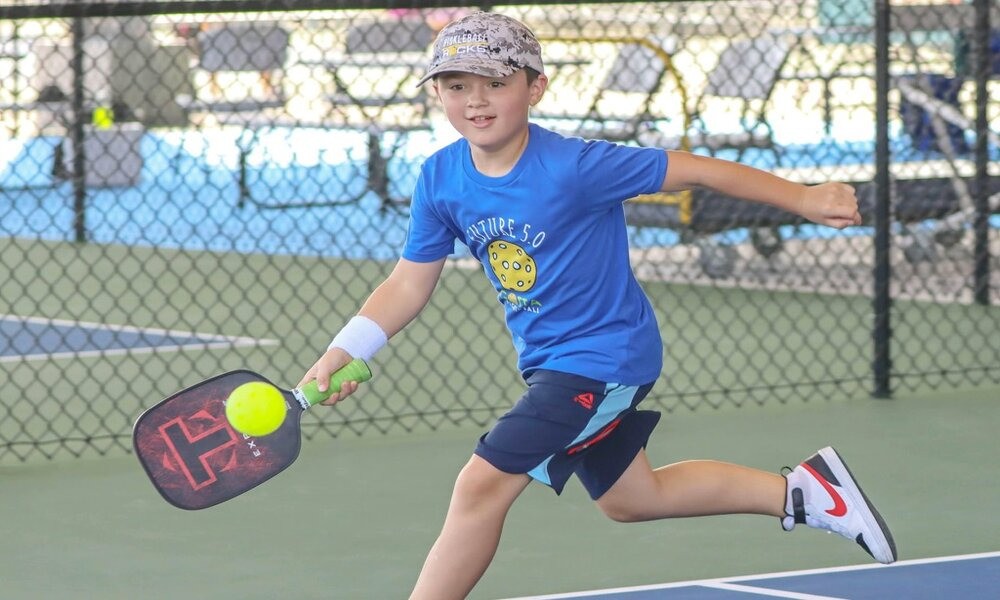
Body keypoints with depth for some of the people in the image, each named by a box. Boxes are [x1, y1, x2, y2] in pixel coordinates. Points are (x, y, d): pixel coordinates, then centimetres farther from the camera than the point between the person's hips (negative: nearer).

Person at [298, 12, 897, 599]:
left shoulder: (574, 165, -26)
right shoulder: (441, 180, -7)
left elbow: (694, 169, -18)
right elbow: (409, 283, 1)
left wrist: (803, 197, -16)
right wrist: (343, 351, -10)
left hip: (603, 353, -8)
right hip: (550, 360, 8)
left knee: (482, 483, -17)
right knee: (630, 498, 23)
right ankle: (801, 491, 35)